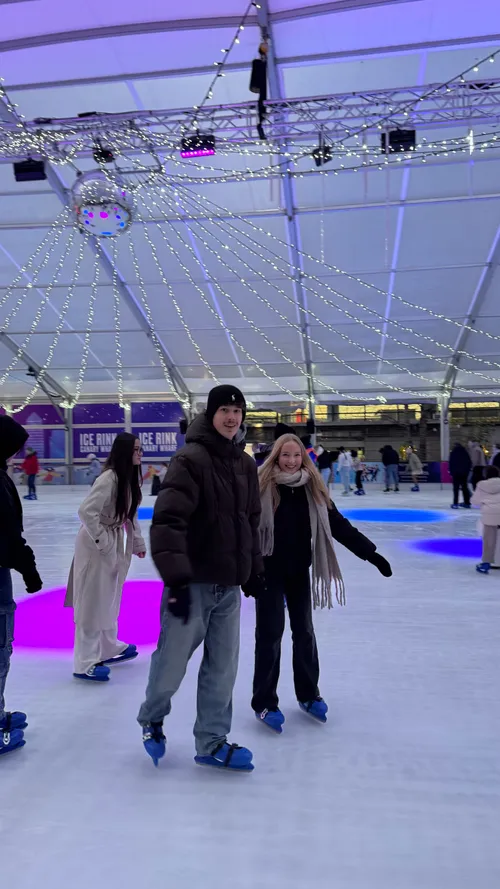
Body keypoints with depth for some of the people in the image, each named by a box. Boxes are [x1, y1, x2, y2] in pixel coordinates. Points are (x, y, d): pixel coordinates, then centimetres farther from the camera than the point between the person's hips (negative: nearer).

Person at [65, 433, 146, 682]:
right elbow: (86, 511, -29)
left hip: (115, 543, 9)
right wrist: (101, 540, -23)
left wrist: (138, 542, 16)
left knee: (109, 598, 21)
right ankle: (85, 663, 11)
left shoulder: (131, 478, 3)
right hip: (96, 545, -9)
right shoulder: (109, 478, -24)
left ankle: (109, 648, 37)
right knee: (92, 603, 0)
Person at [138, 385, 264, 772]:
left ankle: (212, 743, 30)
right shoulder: (191, 459, -14)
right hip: (192, 582, -6)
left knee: (223, 668, 12)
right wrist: (175, 577, -26)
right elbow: (168, 521, -22)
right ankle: (152, 718, 40)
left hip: (228, 585, 6)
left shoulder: (246, 464, 9)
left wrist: (254, 569, 19)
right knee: (172, 660, 9)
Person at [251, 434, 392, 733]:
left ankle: (309, 695, 33)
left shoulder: (313, 488, -4)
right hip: (269, 571, -4)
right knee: (270, 633, 1)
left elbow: (338, 524, -1)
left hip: (299, 570, 4)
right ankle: (265, 703, 17)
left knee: (304, 631, 15)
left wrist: (370, 552, -3)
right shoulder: (262, 486, -15)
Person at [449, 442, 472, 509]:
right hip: (465, 473, 4)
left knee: (456, 488, -2)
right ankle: (467, 503, 10)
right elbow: (469, 463, 8)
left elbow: (450, 463, -6)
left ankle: (455, 503, -8)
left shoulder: (453, 452, -4)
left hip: (456, 473, -3)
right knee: (465, 488, 10)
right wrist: (467, 471, 14)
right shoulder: (465, 452, 6)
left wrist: (451, 471, 0)